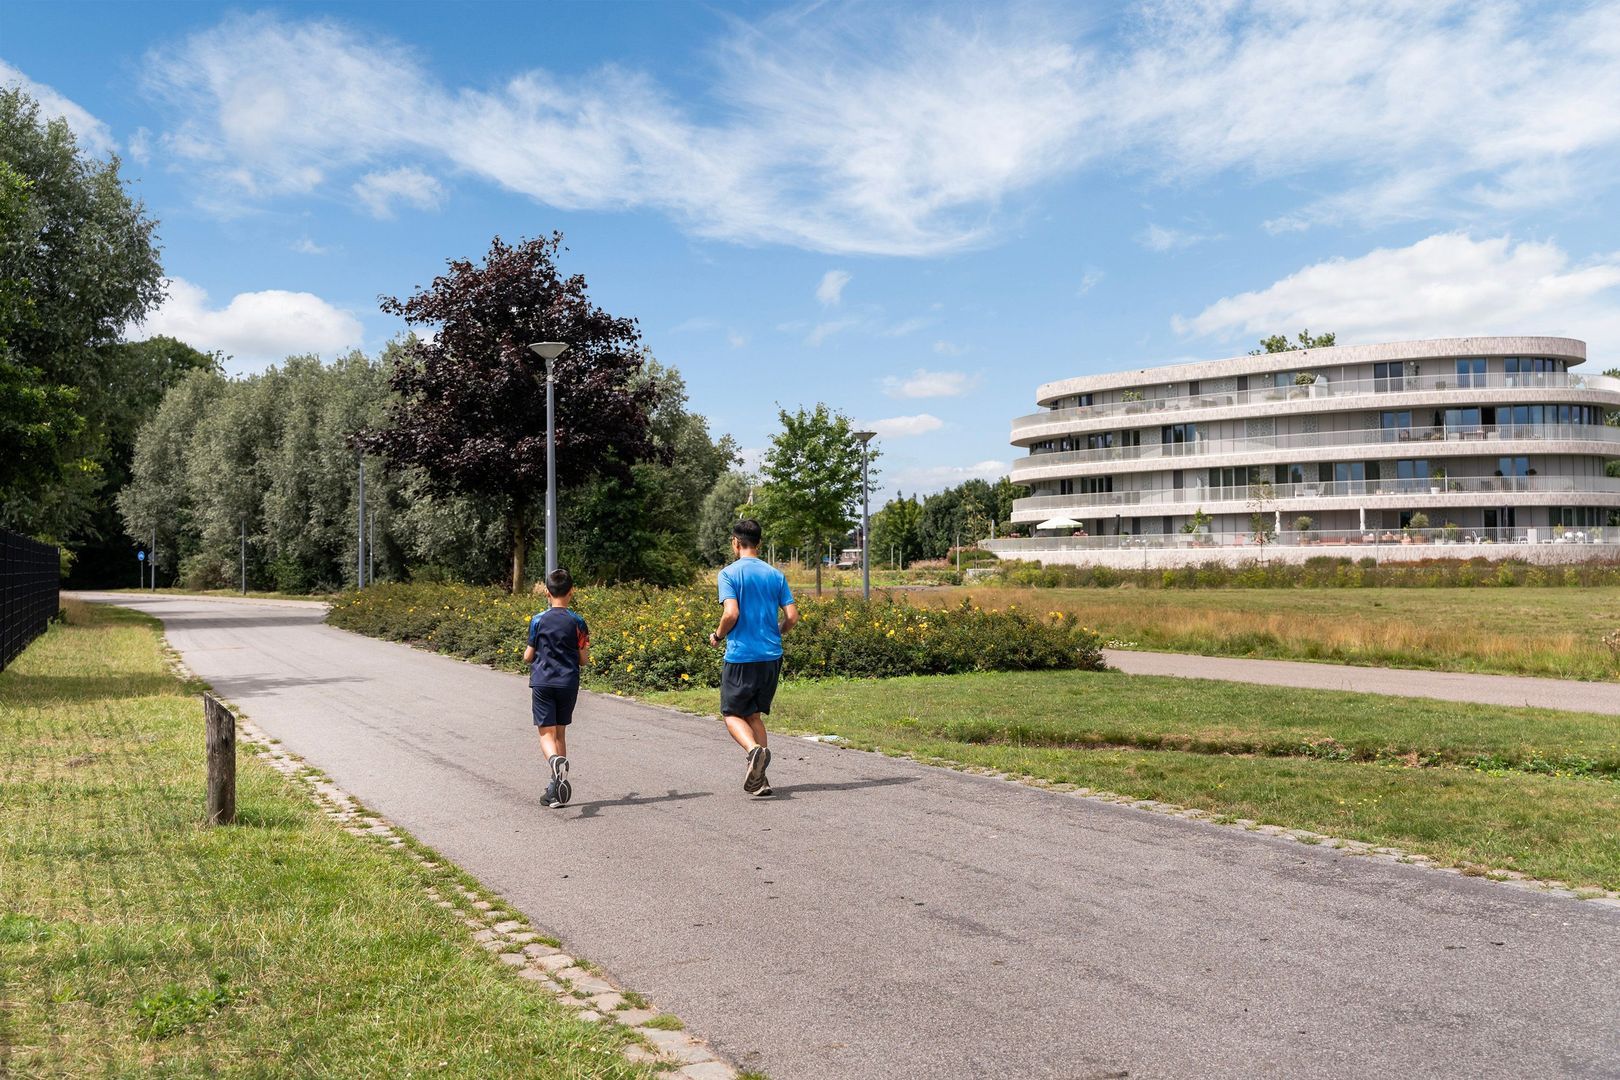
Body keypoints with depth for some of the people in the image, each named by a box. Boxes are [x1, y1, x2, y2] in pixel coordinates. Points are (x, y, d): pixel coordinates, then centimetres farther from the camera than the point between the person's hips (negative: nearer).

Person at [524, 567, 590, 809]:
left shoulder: (538, 620, -5)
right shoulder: (577, 622, -4)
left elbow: (527, 657, 1)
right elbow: (584, 660, 0)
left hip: (542, 683, -2)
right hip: (568, 683, 2)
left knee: (546, 733, -2)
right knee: (560, 732, 12)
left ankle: (555, 761, -35)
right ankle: (555, 790, 12)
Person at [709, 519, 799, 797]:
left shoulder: (729, 573, -7)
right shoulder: (775, 575, 7)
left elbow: (731, 612, -18)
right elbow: (792, 616, 3)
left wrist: (718, 636, 0)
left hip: (741, 656, -5)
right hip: (771, 656, 5)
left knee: (732, 713, 8)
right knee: (755, 714, 16)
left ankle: (754, 749, -22)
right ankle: (760, 780, 9)